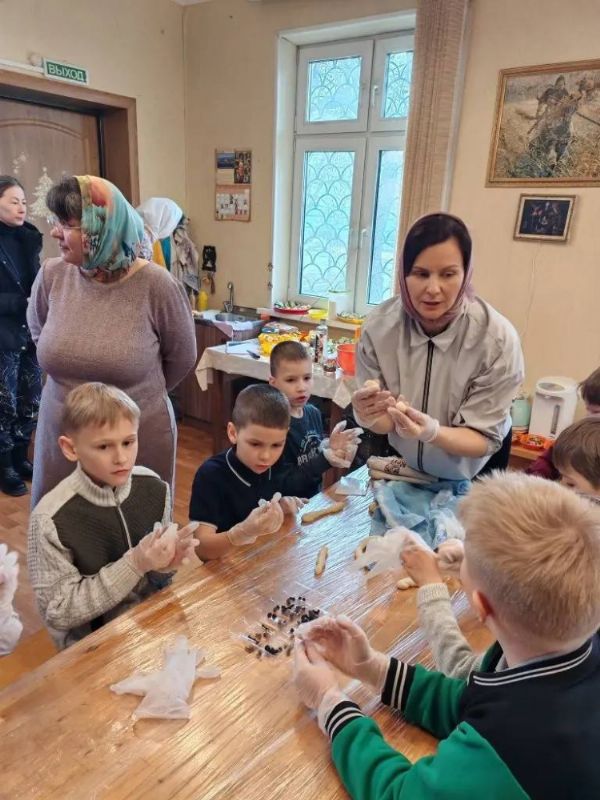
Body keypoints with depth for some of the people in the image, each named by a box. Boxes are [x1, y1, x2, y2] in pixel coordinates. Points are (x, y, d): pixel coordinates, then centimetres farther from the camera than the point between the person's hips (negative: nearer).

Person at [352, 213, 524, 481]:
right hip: (401, 461, 2)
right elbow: (385, 421, -17)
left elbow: (483, 439, -24)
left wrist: (432, 431, -44)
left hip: (472, 469, -1)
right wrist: (370, 415, -40)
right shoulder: (378, 326, -25)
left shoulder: (497, 339, -30)